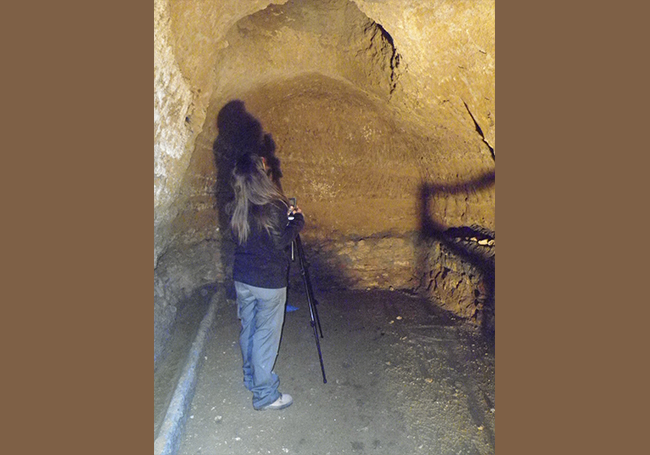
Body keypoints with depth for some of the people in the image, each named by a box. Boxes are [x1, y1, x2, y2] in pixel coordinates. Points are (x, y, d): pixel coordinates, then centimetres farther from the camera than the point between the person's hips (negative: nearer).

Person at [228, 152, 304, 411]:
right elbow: (280, 242, -16)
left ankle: (251, 378, 40)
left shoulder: (237, 208, 0)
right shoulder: (274, 207, -19)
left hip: (242, 279, 6)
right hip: (269, 282, -6)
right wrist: (297, 220, -2)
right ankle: (265, 395, 18)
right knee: (266, 335, 6)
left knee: (248, 330, 20)